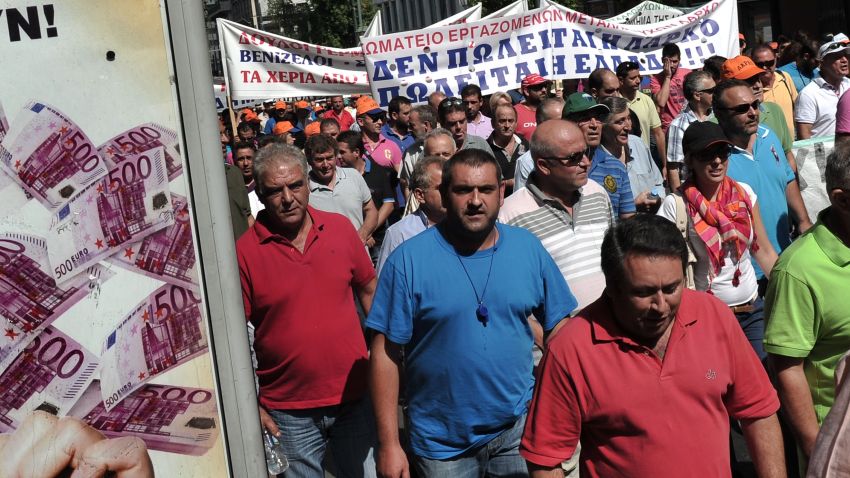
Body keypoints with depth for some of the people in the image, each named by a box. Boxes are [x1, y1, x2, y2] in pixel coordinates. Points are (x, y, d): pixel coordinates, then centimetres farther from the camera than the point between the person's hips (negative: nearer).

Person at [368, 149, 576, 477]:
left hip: (520, 428, 2)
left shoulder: (529, 248, -3)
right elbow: (386, 354, -10)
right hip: (442, 443, -2)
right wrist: (388, 444, -11)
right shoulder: (408, 260, -12)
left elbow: (558, 328, 4)